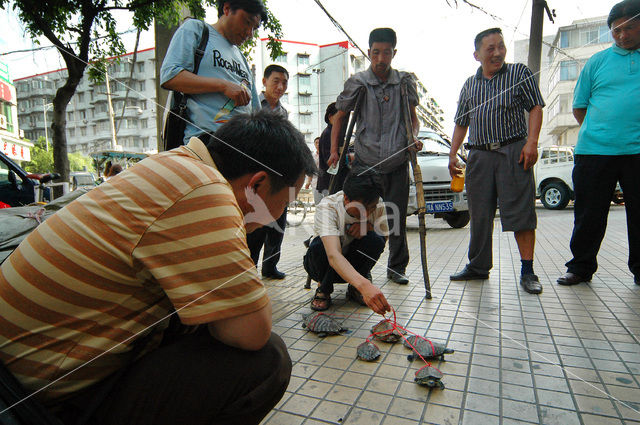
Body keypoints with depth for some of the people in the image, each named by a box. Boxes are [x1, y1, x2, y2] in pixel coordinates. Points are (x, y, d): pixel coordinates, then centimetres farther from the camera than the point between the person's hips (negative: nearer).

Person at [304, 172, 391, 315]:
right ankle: (323, 290, -5)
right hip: (327, 263, -3)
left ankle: (354, 288, -2)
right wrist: (364, 285, -63)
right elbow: (333, 255, -46)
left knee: (375, 240, -28)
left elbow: (383, 240, -3)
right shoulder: (326, 207, -32)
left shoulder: (378, 205, -19)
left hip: (354, 263, 3)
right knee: (318, 245, -36)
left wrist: (368, 226, -28)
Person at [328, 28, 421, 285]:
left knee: (397, 218, 6)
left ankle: (396, 267, 23)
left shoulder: (404, 82, 6)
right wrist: (334, 151, -3)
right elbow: (340, 117, 7)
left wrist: (414, 137, -7)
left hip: (397, 164, 2)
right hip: (365, 163, -1)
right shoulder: (357, 83, 1)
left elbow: (413, 117, 14)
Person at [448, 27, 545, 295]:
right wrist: (453, 154, 10)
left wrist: (531, 142, -10)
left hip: (513, 152, -3)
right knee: (479, 215, 5)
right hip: (479, 155, 3)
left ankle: (527, 272, 1)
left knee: (521, 212, -6)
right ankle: (478, 267, 16)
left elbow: (535, 108, 3)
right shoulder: (469, 85, 18)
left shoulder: (520, 73, 9)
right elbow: (461, 123, 20)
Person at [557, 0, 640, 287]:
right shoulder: (597, 62, 12)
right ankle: (581, 267, 14)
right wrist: (600, 132, 6)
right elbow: (579, 107, 14)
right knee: (589, 214, 3)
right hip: (594, 151, 0)